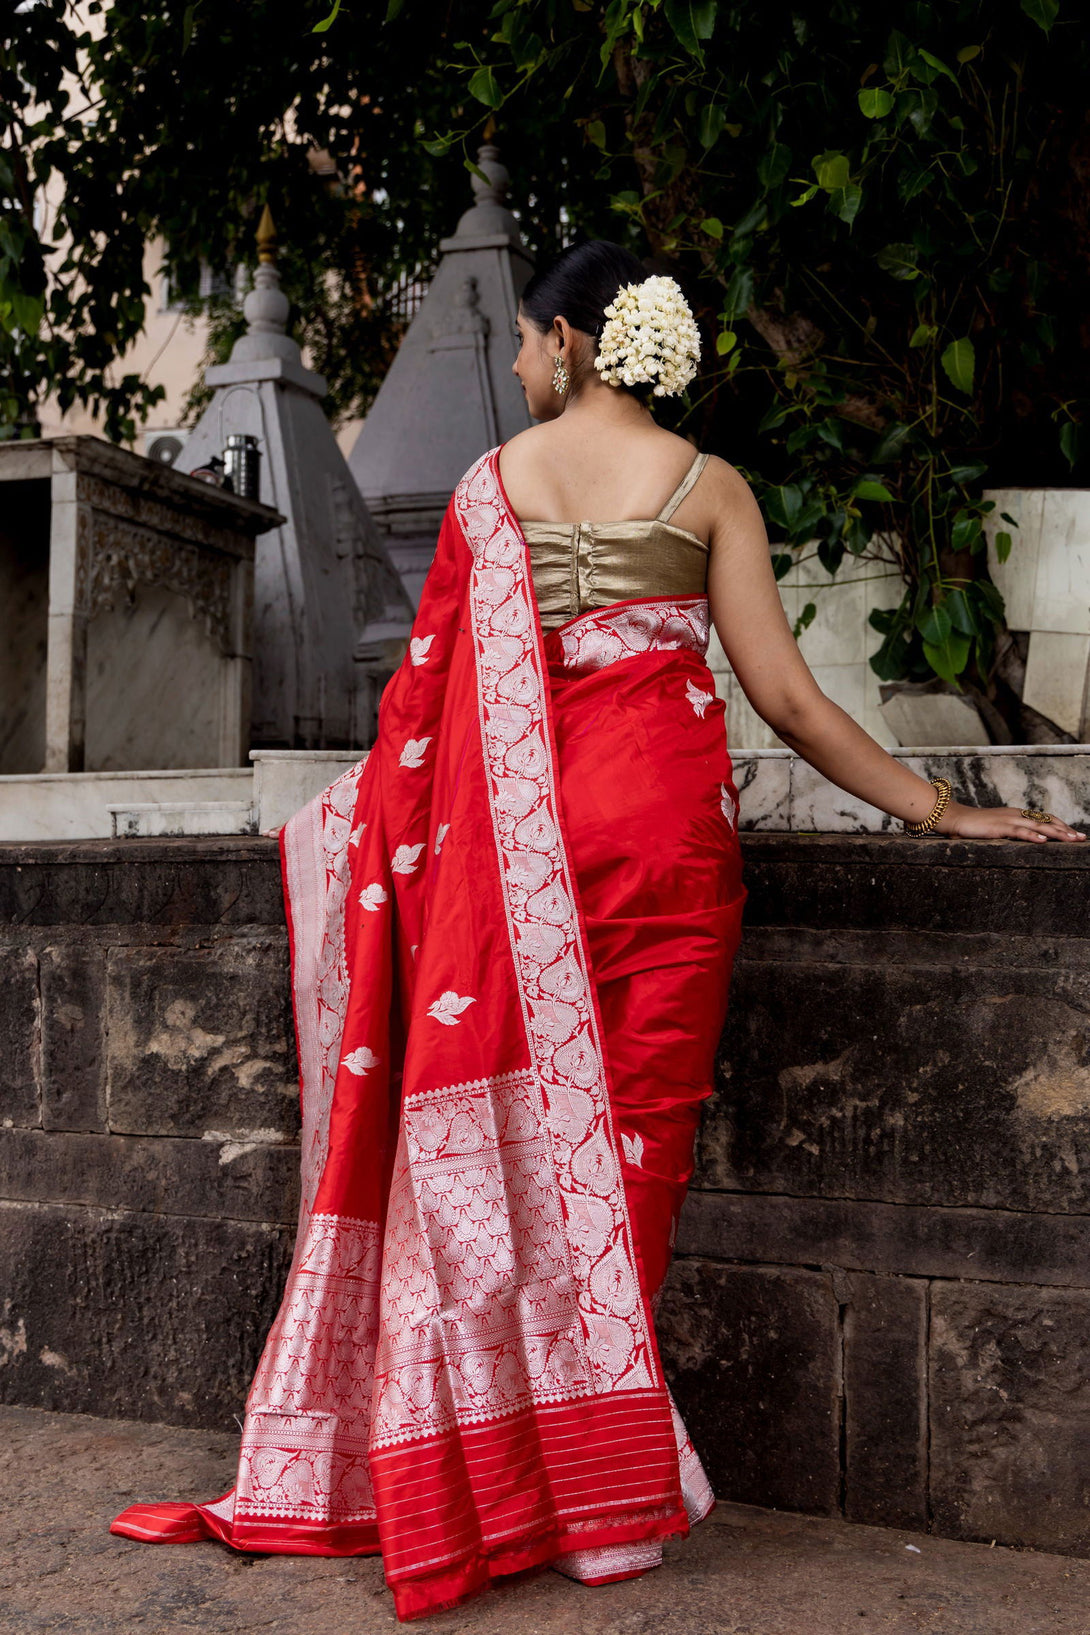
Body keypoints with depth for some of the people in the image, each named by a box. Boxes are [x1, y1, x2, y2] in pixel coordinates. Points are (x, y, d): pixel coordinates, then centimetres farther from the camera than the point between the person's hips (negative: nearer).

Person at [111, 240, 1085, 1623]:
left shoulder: (488, 485, 8)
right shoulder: (706, 485, 4)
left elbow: (434, 682, 9)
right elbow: (782, 693, -1)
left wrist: (389, 810, 25)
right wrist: (940, 809, 6)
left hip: (514, 832, 1)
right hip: (661, 821, -1)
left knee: (513, 1127, 8)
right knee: (633, 1122, 3)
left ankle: (490, 1476, 17)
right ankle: (607, 1493, 10)